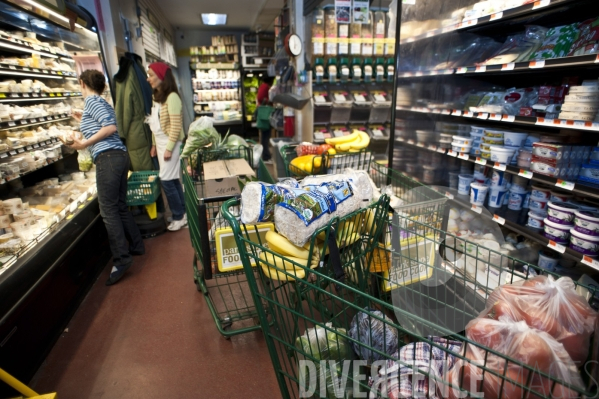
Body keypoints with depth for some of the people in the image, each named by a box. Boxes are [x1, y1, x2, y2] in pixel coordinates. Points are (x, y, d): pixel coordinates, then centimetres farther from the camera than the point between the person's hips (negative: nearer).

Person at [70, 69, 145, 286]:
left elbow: (111, 127, -17)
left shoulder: (92, 101, -4)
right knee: (120, 206, 16)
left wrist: (85, 143, -12)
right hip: (119, 155, 9)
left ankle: (122, 258, -6)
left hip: (108, 158, -9)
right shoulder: (102, 102, 21)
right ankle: (136, 245, 25)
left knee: (108, 210, -7)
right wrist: (86, 121, 34)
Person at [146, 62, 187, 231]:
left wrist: (169, 148, -19)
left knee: (166, 180, -6)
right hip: (160, 143, 9)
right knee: (173, 179, 11)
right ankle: (183, 213, 21)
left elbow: (176, 126, -18)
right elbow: (155, 124, 16)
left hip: (169, 143, -9)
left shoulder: (172, 97, -14)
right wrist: (154, 144, 16)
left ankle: (179, 216, 6)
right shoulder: (158, 97, 13)